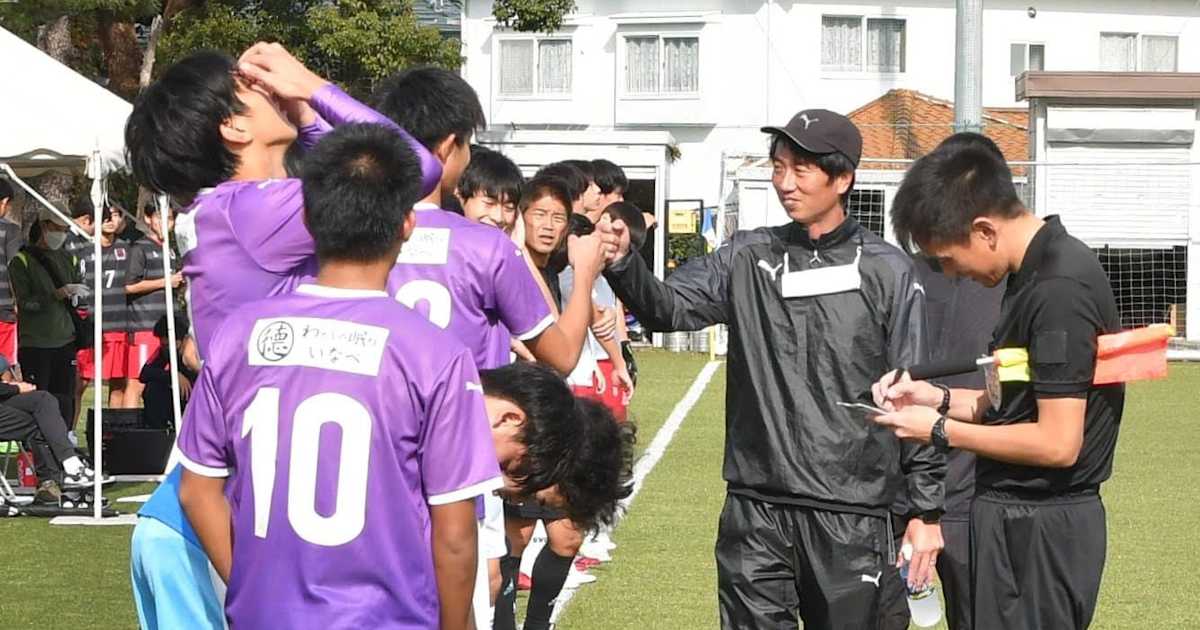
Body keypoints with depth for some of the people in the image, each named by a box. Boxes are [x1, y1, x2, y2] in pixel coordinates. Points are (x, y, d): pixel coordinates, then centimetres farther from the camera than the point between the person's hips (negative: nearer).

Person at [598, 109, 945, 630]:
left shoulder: (886, 271, 0)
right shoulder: (747, 258, 7)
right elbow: (669, 308, -5)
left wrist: (926, 511, 0)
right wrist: (623, 264, -25)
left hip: (852, 518, -2)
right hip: (757, 513, 2)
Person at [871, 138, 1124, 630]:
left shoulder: (1059, 289, -21)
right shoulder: (1036, 271, 10)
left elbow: (1058, 442, -23)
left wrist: (941, 431, -13)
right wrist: (938, 398, 7)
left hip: (1040, 530, -10)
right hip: (1017, 516, 10)